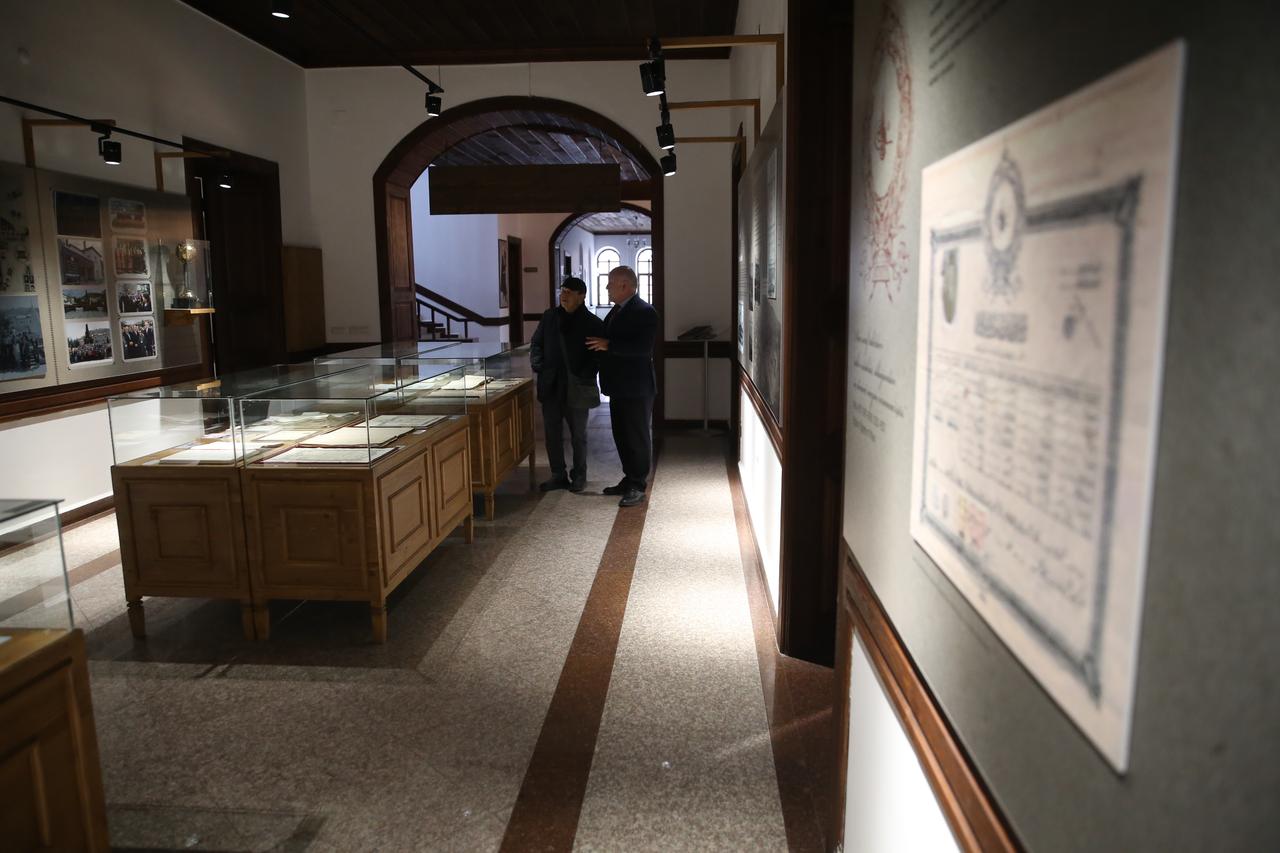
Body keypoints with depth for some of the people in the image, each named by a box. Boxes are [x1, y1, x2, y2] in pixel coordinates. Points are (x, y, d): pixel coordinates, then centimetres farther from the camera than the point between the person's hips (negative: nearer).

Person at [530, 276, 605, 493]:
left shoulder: (593, 324, -6)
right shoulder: (549, 316, 6)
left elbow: (599, 355, -6)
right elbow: (536, 344, 14)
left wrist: (583, 376, -16)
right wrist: (539, 366, 0)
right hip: (551, 386, 4)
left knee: (578, 435, 8)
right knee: (552, 433, 9)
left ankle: (579, 476, 21)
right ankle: (558, 475, 21)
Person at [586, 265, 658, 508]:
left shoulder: (645, 312, -15)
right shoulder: (616, 311, 13)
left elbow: (644, 347, -25)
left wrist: (608, 345, -24)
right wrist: (599, 344, 8)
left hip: (637, 388, -9)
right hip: (619, 387, 9)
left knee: (638, 437, 1)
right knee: (622, 435, 15)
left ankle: (638, 486, 9)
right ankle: (629, 480, 27)